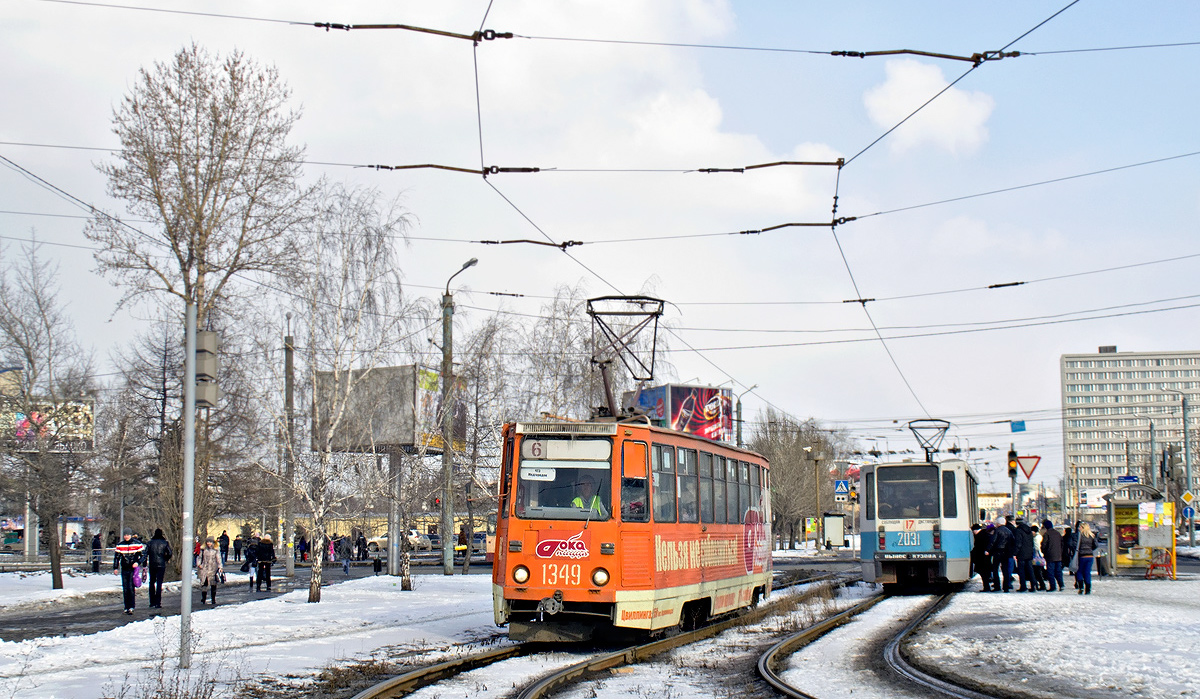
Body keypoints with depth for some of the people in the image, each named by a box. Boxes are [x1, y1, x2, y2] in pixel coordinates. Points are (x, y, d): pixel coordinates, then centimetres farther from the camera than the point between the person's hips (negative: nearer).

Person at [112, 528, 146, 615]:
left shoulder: (137, 544, -2)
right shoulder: (120, 545, 7)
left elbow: (143, 555, 1)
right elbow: (116, 557, 13)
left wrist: (138, 562, -15)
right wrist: (115, 568, 3)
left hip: (133, 569, -3)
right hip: (124, 570, 3)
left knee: (131, 587, -13)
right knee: (125, 589, 3)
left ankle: (131, 607, -9)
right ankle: (126, 607, 9)